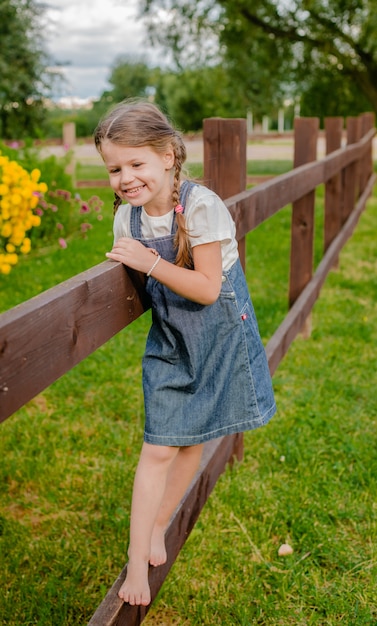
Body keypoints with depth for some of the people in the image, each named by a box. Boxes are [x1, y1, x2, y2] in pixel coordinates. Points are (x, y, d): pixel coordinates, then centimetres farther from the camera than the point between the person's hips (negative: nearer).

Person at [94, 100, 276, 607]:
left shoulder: (201, 206, -24)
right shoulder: (127, 216, -7)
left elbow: (207, 289, -26)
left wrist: (150, 263, -31)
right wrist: (130, 263, -12)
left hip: (219, 334, -2)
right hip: (169, 339, 3)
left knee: (192, 441, 12)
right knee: (159, 448, 0)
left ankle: (157, 526, 35)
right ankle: (138, 557, 12)